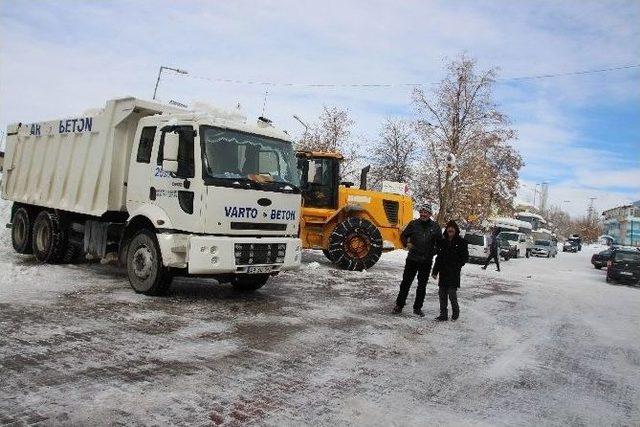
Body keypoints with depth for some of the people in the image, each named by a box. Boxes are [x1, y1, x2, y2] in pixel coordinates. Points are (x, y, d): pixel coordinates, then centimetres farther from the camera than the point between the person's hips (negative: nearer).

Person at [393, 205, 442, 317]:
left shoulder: (435, 226, 0)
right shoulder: (413, 224, -2)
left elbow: (440, 242, 11)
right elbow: (403, 235, 9)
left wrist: (434, 251, -3)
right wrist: (407, 244, -9)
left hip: (426, 261, 1)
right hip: (412, 259, -1)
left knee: (422, 285, 10)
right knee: (406, 282, 2)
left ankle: (417, 307, 22)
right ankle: (399, 305, 13)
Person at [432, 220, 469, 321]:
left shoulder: (461, 242, -2)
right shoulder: (443, 242, 10)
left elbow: (465, 257, -1)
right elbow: (439, 257, 13)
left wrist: (457, 266, -10)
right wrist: (435, 271, 9)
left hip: (454, 273, -5)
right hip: (443, 272, 5)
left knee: (452, 293, -6)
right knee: (442, 293, 6)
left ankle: (455, 312, 17)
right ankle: (443, 314, 15)